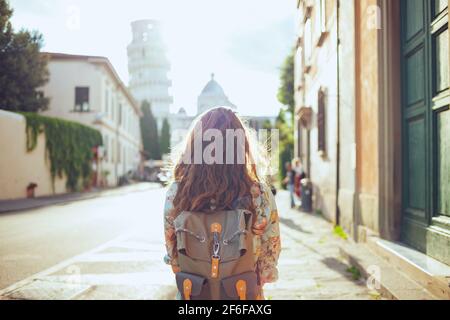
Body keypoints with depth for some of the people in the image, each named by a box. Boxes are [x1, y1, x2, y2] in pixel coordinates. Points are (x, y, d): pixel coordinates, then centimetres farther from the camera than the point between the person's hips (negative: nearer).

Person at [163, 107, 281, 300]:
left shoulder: (175, 194, -14)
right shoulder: (260, 195, -17)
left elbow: (172, 254, -2)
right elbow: (270, 252, -5)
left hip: (192, 292, 1)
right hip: (245, 293, -1)